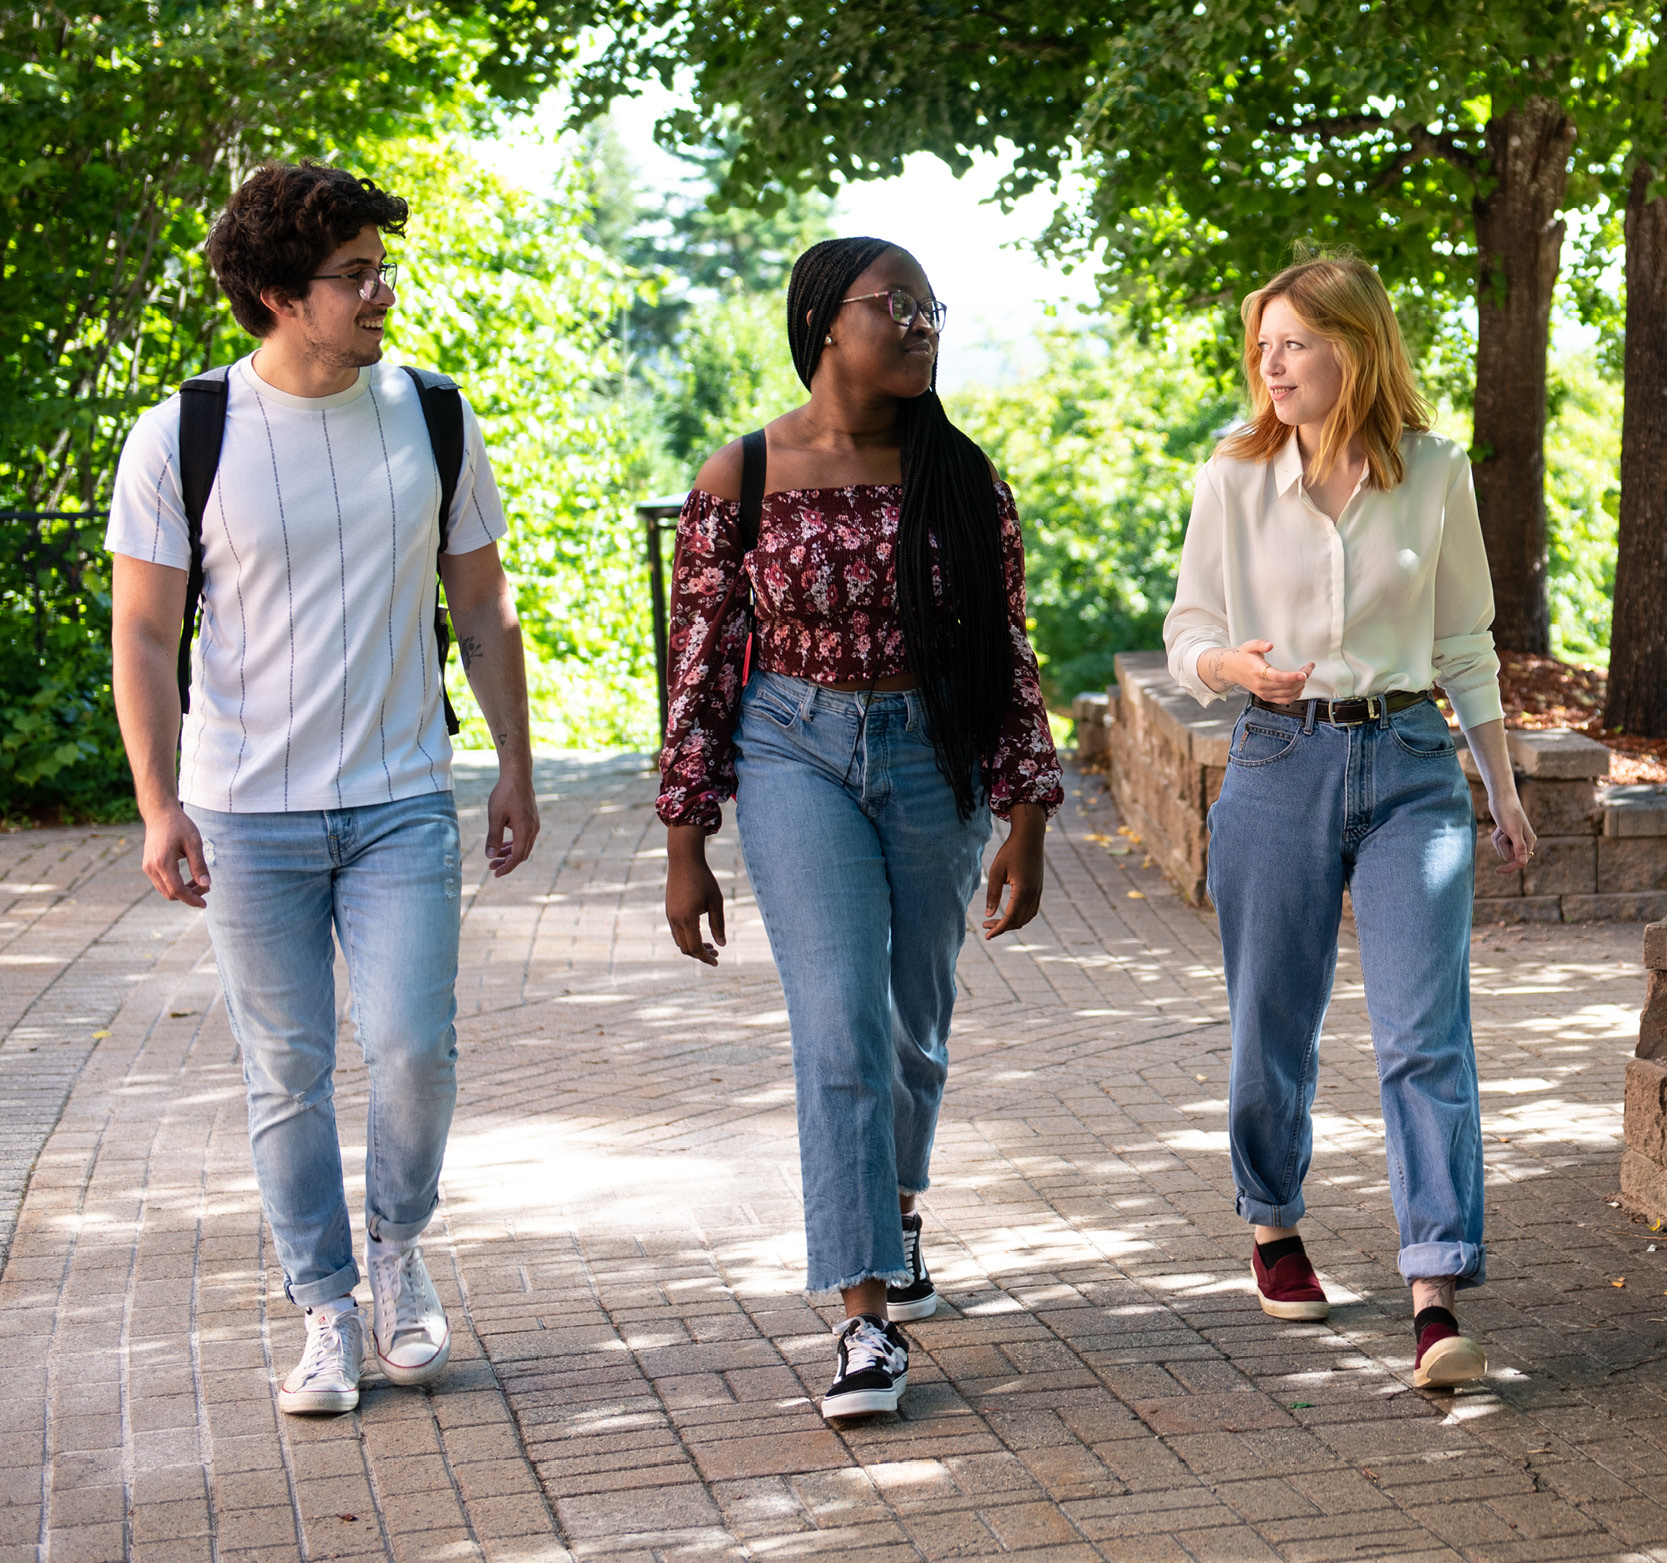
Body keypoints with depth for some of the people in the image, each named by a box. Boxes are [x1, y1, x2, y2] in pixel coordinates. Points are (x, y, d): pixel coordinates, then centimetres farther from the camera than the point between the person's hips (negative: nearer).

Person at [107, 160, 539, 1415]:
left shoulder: (433, 423, 2)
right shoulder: (181, 439, -5)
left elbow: (483, 611, 10)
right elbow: (145, 635, -2)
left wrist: (516, 771, 10)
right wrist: (159, 804, -10)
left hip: (403, 801, 1)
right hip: (246, 811, -1)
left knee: (415, 1045, -7)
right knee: (288, 1070, 5)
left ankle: (400, 1250, 21)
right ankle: (327, 1309, 19)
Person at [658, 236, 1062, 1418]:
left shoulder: (964, 480, -1)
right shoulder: (743, 479, -5)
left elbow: (1010, 657, 3)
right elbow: (700, 666, -1)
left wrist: (1027, 820, 0)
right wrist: (686, 848, -1)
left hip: (936, 757, 3)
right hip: (796, 753, -2)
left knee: (916, 1020, 15)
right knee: (841, 1023, -13)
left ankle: (895, 1207, 45)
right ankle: (867, 1318, -9)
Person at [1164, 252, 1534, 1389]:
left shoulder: (1436, 473, 1)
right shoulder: (1237, 477, 0)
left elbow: (1464, 641, 11)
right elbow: (1189, 633, 6)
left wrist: (1503, 785, 11)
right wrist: (1235, 666, -17)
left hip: (1411, 763, 0)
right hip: (1281, 763, 1)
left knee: (1425, 1033, -10)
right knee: (1273, 1031, 9)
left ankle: (1438, 1299, -12)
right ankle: (1275, 1229, 35)